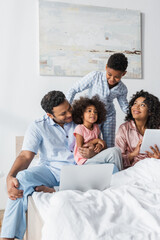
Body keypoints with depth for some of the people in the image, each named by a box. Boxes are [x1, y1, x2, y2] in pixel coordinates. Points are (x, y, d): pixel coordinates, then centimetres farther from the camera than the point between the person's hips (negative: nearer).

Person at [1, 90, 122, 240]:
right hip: (52, 170, -1)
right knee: (21, 178, -32)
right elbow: (26, 156, -8)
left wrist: (94, 153, -16)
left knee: (115, 154, -21)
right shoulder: (38, 127, 2)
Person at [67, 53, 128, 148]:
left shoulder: (122, 89, -11)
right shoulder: (95, 76, -23)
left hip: (109, 116, 3)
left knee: (109, 147, 7)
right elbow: (73, 90, -18)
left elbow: (125, 107, 6)